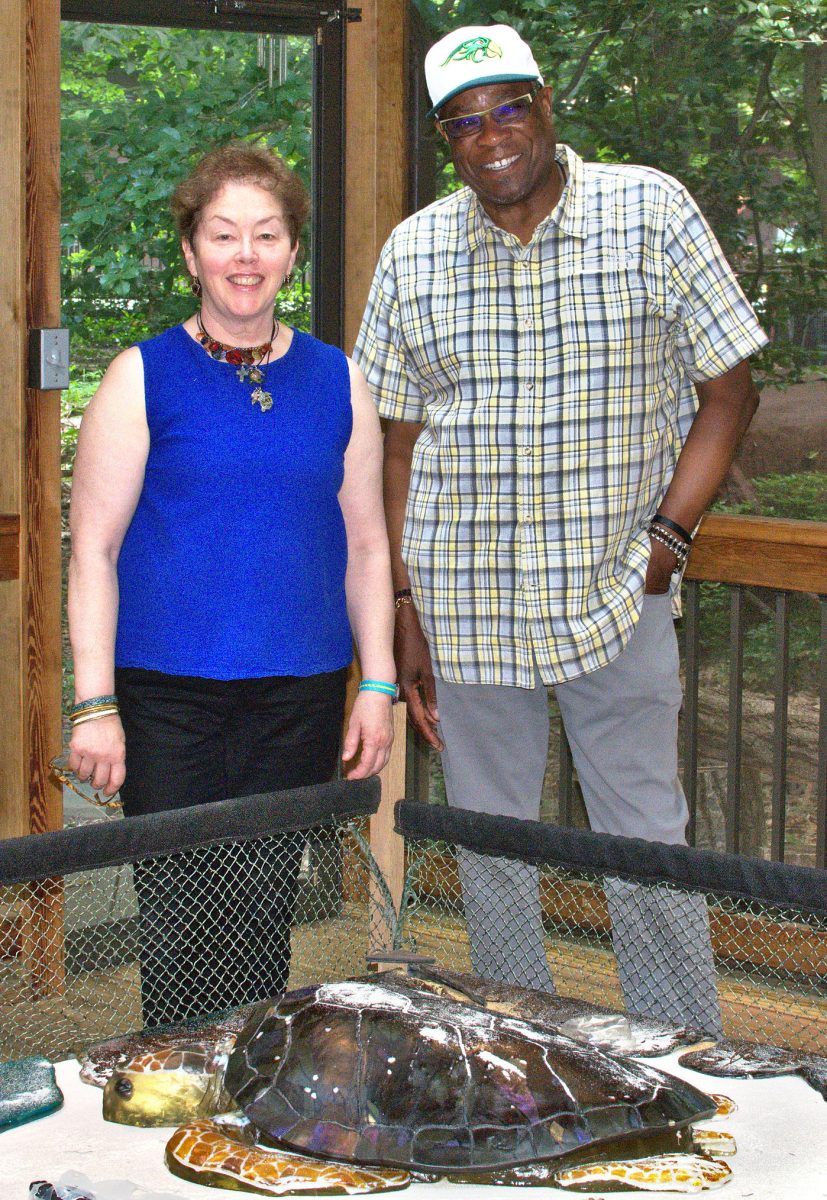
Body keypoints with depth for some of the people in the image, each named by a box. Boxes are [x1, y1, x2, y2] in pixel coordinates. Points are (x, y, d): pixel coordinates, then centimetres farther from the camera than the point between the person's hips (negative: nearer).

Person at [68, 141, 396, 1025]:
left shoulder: (337, 381, 9)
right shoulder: (143, 378, -1)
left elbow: (366, 546, 14)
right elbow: (93, 551, -2)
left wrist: (377, 687, 8)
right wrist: (94, 703, -8)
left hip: (301, 698, 3)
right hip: (169, 695, -3)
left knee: (267, 920, 8)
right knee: (180, 924, -4)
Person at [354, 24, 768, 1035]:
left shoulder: (650, 213, -3)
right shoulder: (412, 254, 4)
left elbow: (727, 389, 0)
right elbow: (400, 445, 9)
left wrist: (669, 535, -10)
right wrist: (404, 613, 5)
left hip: (616, 602, -2)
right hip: (465, 608, 3)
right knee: (488, 858, 11)